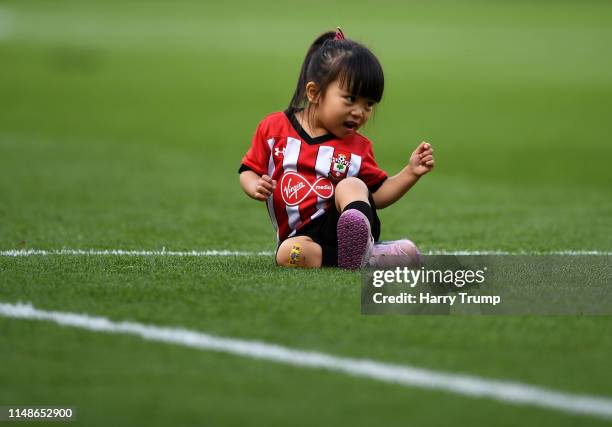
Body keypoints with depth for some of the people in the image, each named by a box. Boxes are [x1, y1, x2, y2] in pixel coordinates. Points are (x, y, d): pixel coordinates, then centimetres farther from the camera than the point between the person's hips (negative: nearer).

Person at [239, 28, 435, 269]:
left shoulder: (357, 147, 11)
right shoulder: (274, 128, 6)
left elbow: (378, 195, 14)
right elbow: (249, 171, 14)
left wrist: (411, 173, -1)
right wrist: (256, 187, -9)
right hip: (303, 235, -1)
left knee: (351, 185, -29)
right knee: (288, 254, -36)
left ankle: (360, 248, -53)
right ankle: (372, 257, -38)